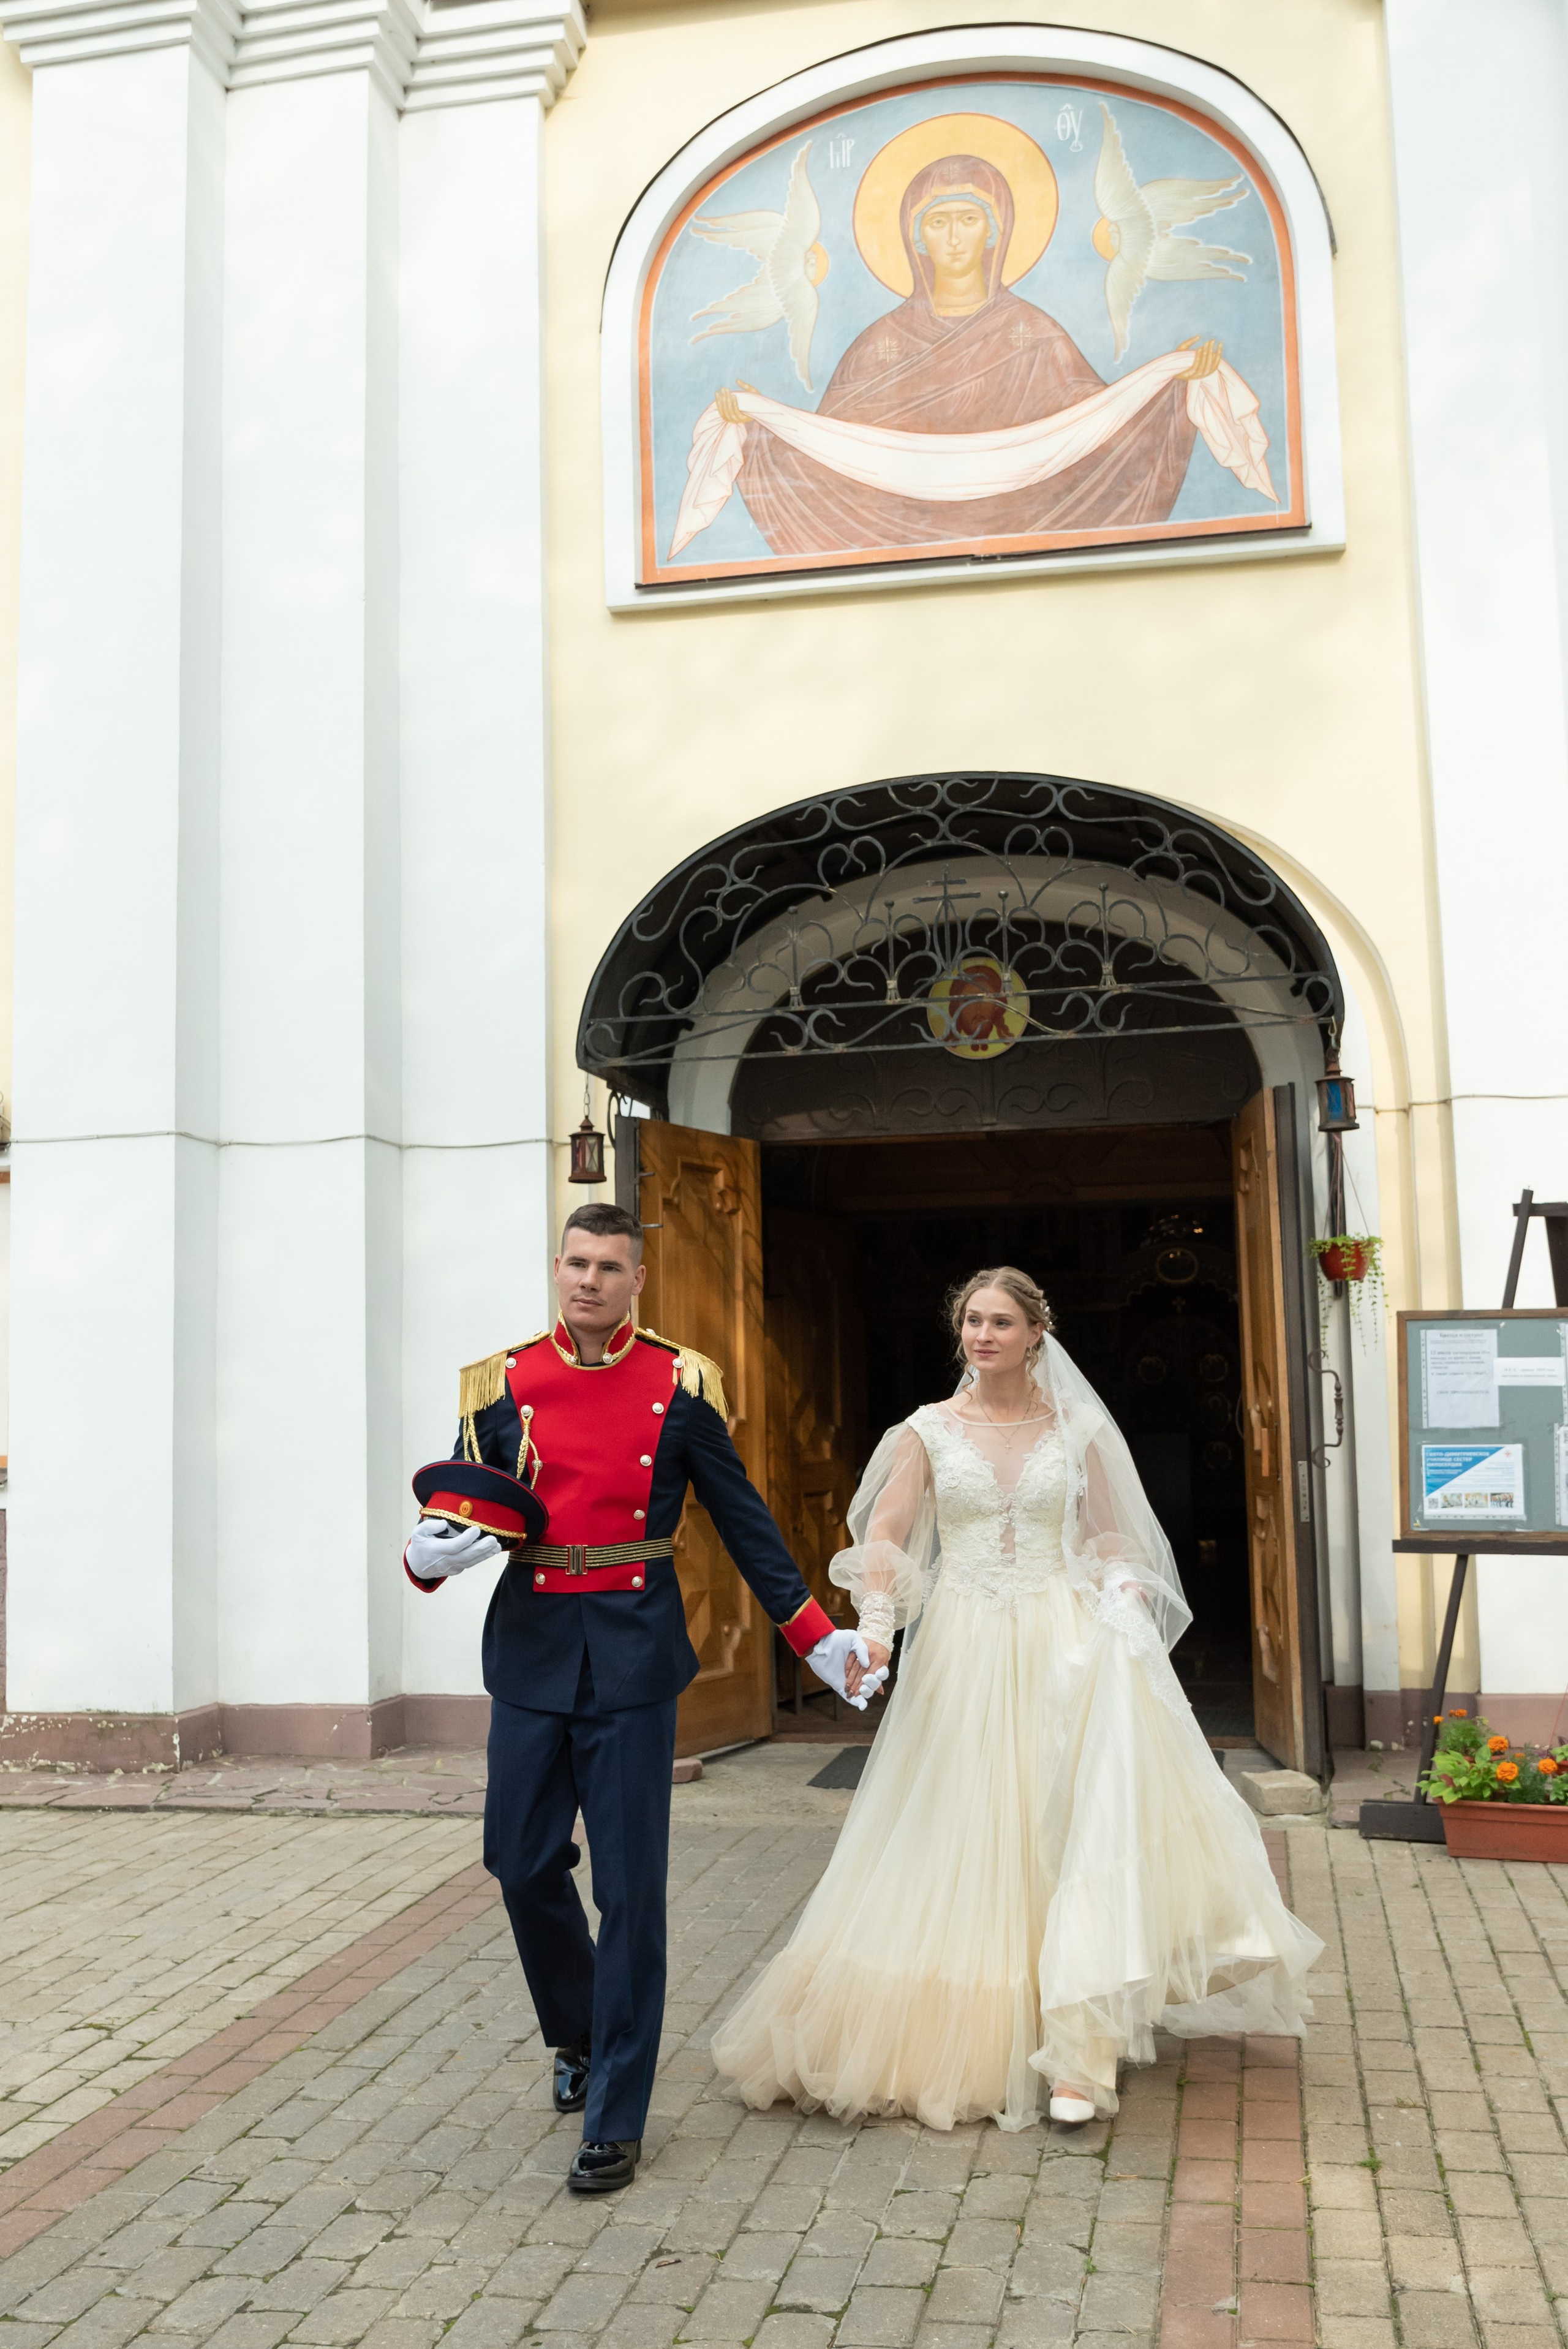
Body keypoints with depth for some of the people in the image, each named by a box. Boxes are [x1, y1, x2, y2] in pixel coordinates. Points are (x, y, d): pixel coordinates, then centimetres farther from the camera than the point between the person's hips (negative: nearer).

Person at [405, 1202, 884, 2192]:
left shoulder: (681, 1385, -1)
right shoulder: (503, 1384, 3)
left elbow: (743, 1517, 5)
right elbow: (465, 1511, 8)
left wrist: (819, 1635, 3)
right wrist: (429, 1554, -16)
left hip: (636, 1656, -2)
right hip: (531, 1651, 2)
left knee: (630, 1885, 1)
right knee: (523, 1863, 10)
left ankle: (616, 2119, 13)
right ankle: (579, 2037, 38)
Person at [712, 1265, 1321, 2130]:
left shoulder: (1079, 1428, 6)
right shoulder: (928, 1429, 4)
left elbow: (1111, 1542, 9)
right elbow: (883, 1536, -1)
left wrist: (1120, 1616, -9)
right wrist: (874, 1624, -17)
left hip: (1063, 1644, 0)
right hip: (962, 1653, 1)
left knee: (1086, 1824, -11)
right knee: (962, 1843, 6)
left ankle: (1079, 2053, -7)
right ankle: (967, 2035, 25)